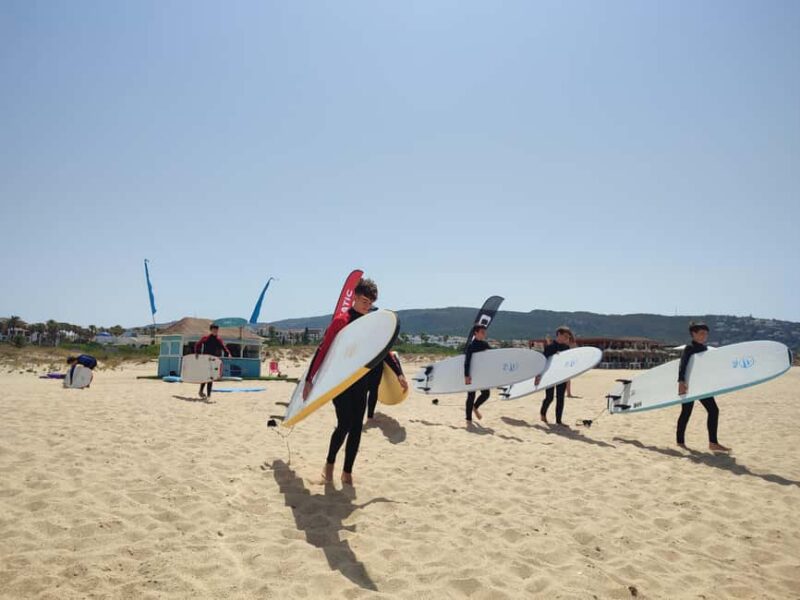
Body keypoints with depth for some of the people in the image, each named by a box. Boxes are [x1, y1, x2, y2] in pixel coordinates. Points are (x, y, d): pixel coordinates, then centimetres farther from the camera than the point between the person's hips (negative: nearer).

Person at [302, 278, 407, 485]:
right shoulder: (340, 321, -9)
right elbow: (322, 351, -10)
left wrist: (398, 374, 10)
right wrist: (309, 380, -11)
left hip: (361, 382, 5)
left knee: (356, 428, 4)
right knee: (344, 425, -9)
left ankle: (347, 472, 17)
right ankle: (329, 463, 16)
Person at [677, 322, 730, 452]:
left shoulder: (705, 348, 13)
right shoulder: (689, 348, -11)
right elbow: (682, 365, -22)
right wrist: (681, 381, -34)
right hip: (689, 384, -8)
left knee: (713, 410, 1)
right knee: (686, 412, 2)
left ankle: (713, 443, 5)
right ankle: (680, 441, 15)